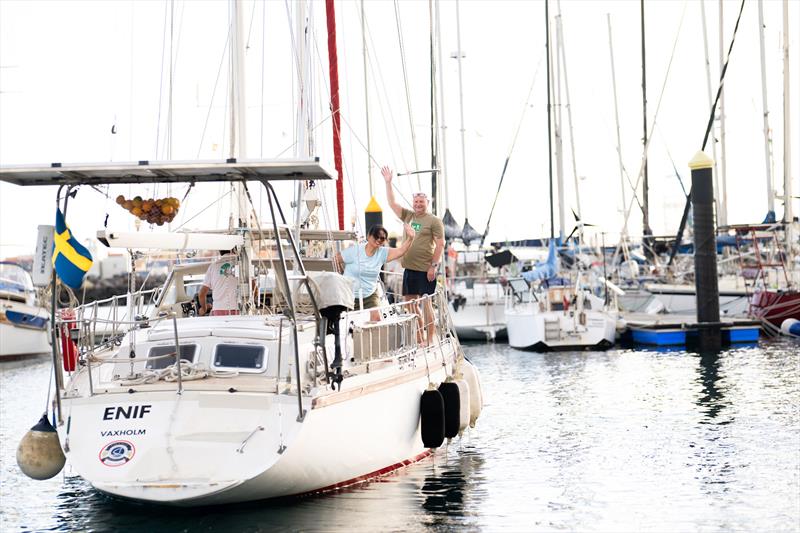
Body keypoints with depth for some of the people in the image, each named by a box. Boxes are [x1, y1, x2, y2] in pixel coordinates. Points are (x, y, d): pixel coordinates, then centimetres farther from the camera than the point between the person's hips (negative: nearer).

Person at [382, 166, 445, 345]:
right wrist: (388, 182, 11)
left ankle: (430, 340, 0)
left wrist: (434, 265, -15)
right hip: (409, 268, 7)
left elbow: (440, 244, -8)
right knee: (409, 302, 8)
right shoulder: (408, 216, 14)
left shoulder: (434, 221, -4)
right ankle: (419, 337, 17)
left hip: (425, 269, -7)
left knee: (425, 303, -5)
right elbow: (392, 203, 17)